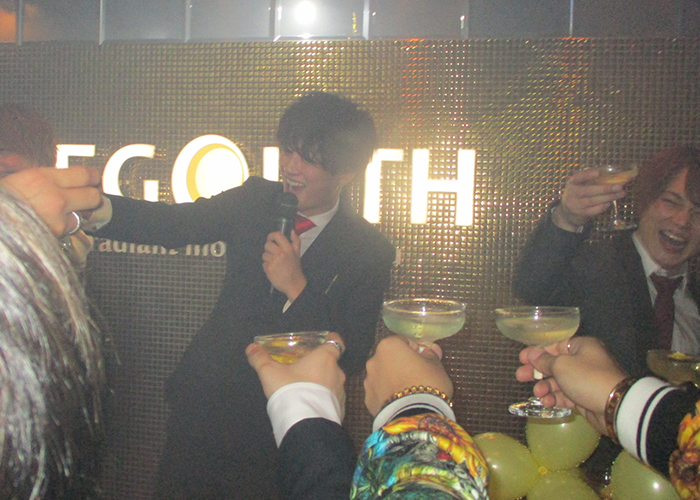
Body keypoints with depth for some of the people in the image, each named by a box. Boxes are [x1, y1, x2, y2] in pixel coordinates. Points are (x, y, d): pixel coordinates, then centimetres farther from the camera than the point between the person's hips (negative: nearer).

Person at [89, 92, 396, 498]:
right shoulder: (256, 200, -2)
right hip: (202, 405, 4)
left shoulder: (370, 252, -13)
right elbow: (172, 225, -10)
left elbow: (352, 357, -16)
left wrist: (298, 289, -25)